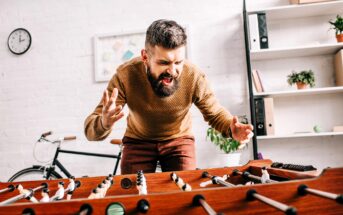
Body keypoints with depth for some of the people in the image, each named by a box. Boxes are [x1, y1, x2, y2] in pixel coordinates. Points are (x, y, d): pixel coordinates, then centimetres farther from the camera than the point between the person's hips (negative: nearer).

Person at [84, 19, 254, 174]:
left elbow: (216, 113, -9)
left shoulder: (194, 77, -28)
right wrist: (104, 124, -53)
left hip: (179, 138, 1)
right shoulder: (125, 76, -30)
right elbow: (90, 129, -28)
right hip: (138, 141, 0)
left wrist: (232, 128, -33)